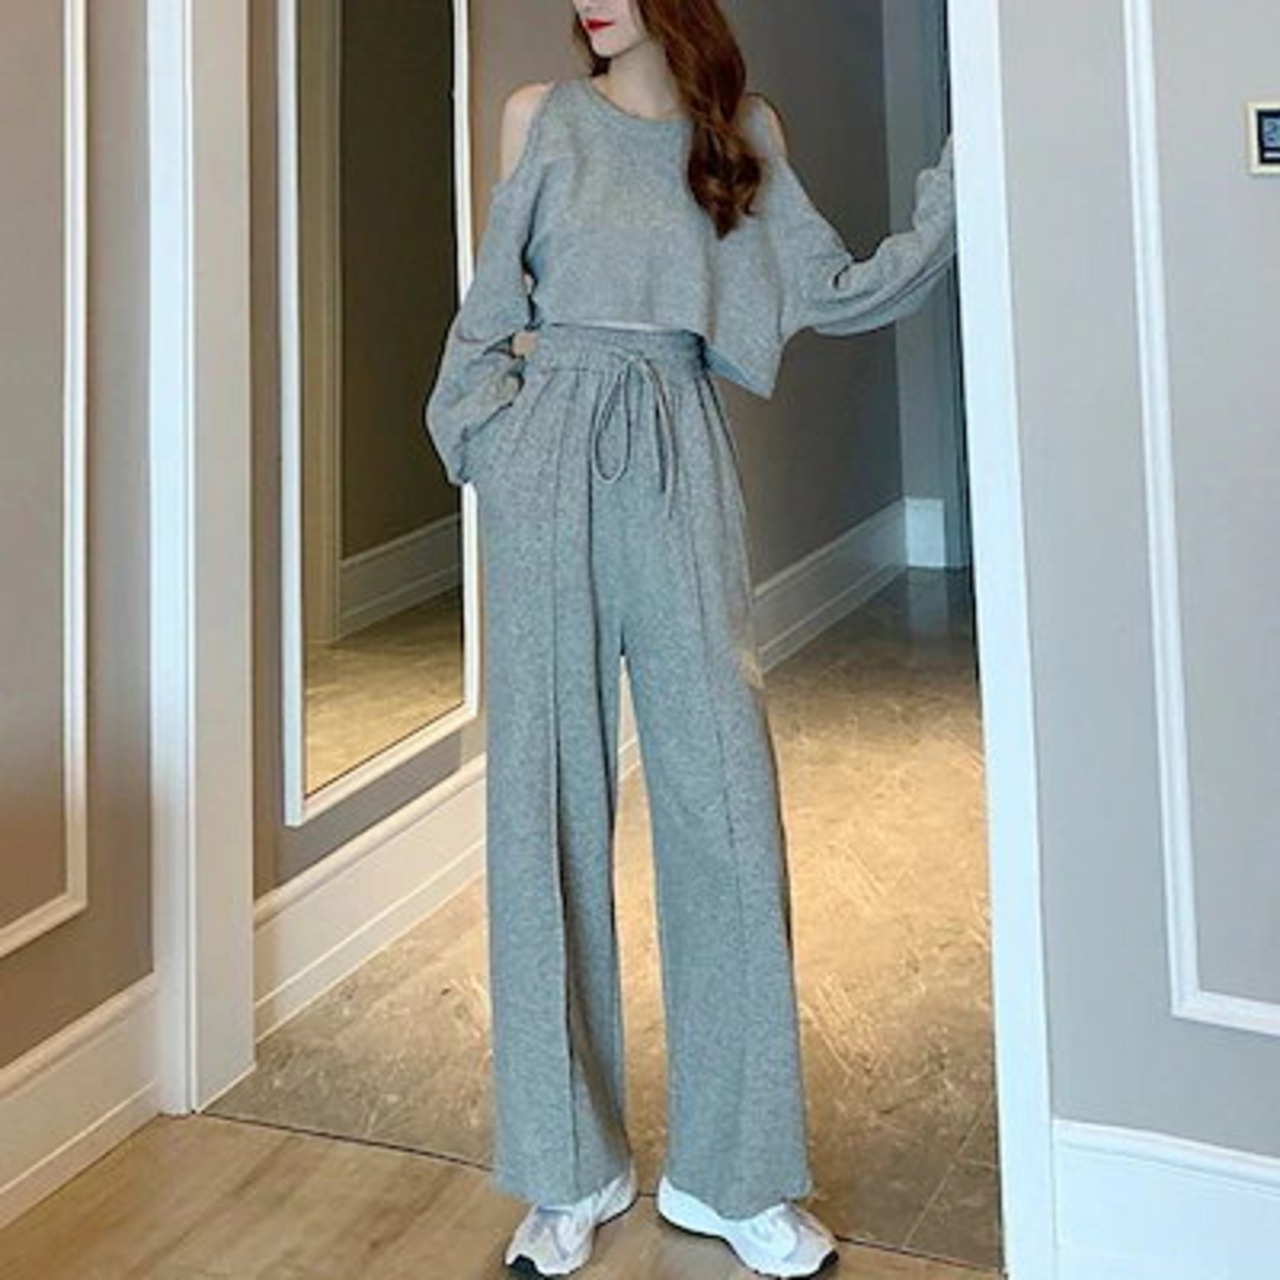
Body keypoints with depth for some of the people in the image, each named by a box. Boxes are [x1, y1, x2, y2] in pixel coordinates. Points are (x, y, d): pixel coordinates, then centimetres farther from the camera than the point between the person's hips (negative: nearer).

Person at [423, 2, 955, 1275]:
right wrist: (488, 448, -1)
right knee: (550, 799, 0)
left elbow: (834, 291, 11)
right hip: (553, 463, -1)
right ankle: (572, 1170, 11)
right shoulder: (541, 118, 9)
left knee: (724, 799, -3)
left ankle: (730, 1170, 9)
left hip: (685, 466, 1)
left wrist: (953, 193, 6)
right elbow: (490, 308, 9)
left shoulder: (743, 129, 12)